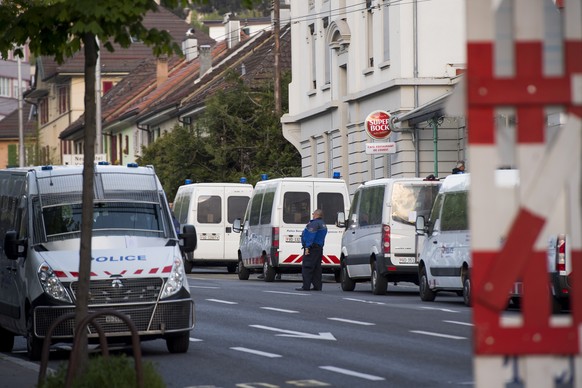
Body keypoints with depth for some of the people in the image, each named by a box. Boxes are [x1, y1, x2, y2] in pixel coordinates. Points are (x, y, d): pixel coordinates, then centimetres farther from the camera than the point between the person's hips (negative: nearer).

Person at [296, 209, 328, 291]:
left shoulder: (314, 223, -12)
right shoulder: (323, 225, 20)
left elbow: (311, 236, -20)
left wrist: (307, 247, -22)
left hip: (312, 247, -10)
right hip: (319, 247, 10)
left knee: (307, 267, -10)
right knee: (317, 268, 11)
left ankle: (306, 286, -14)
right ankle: (317, 286, 9)